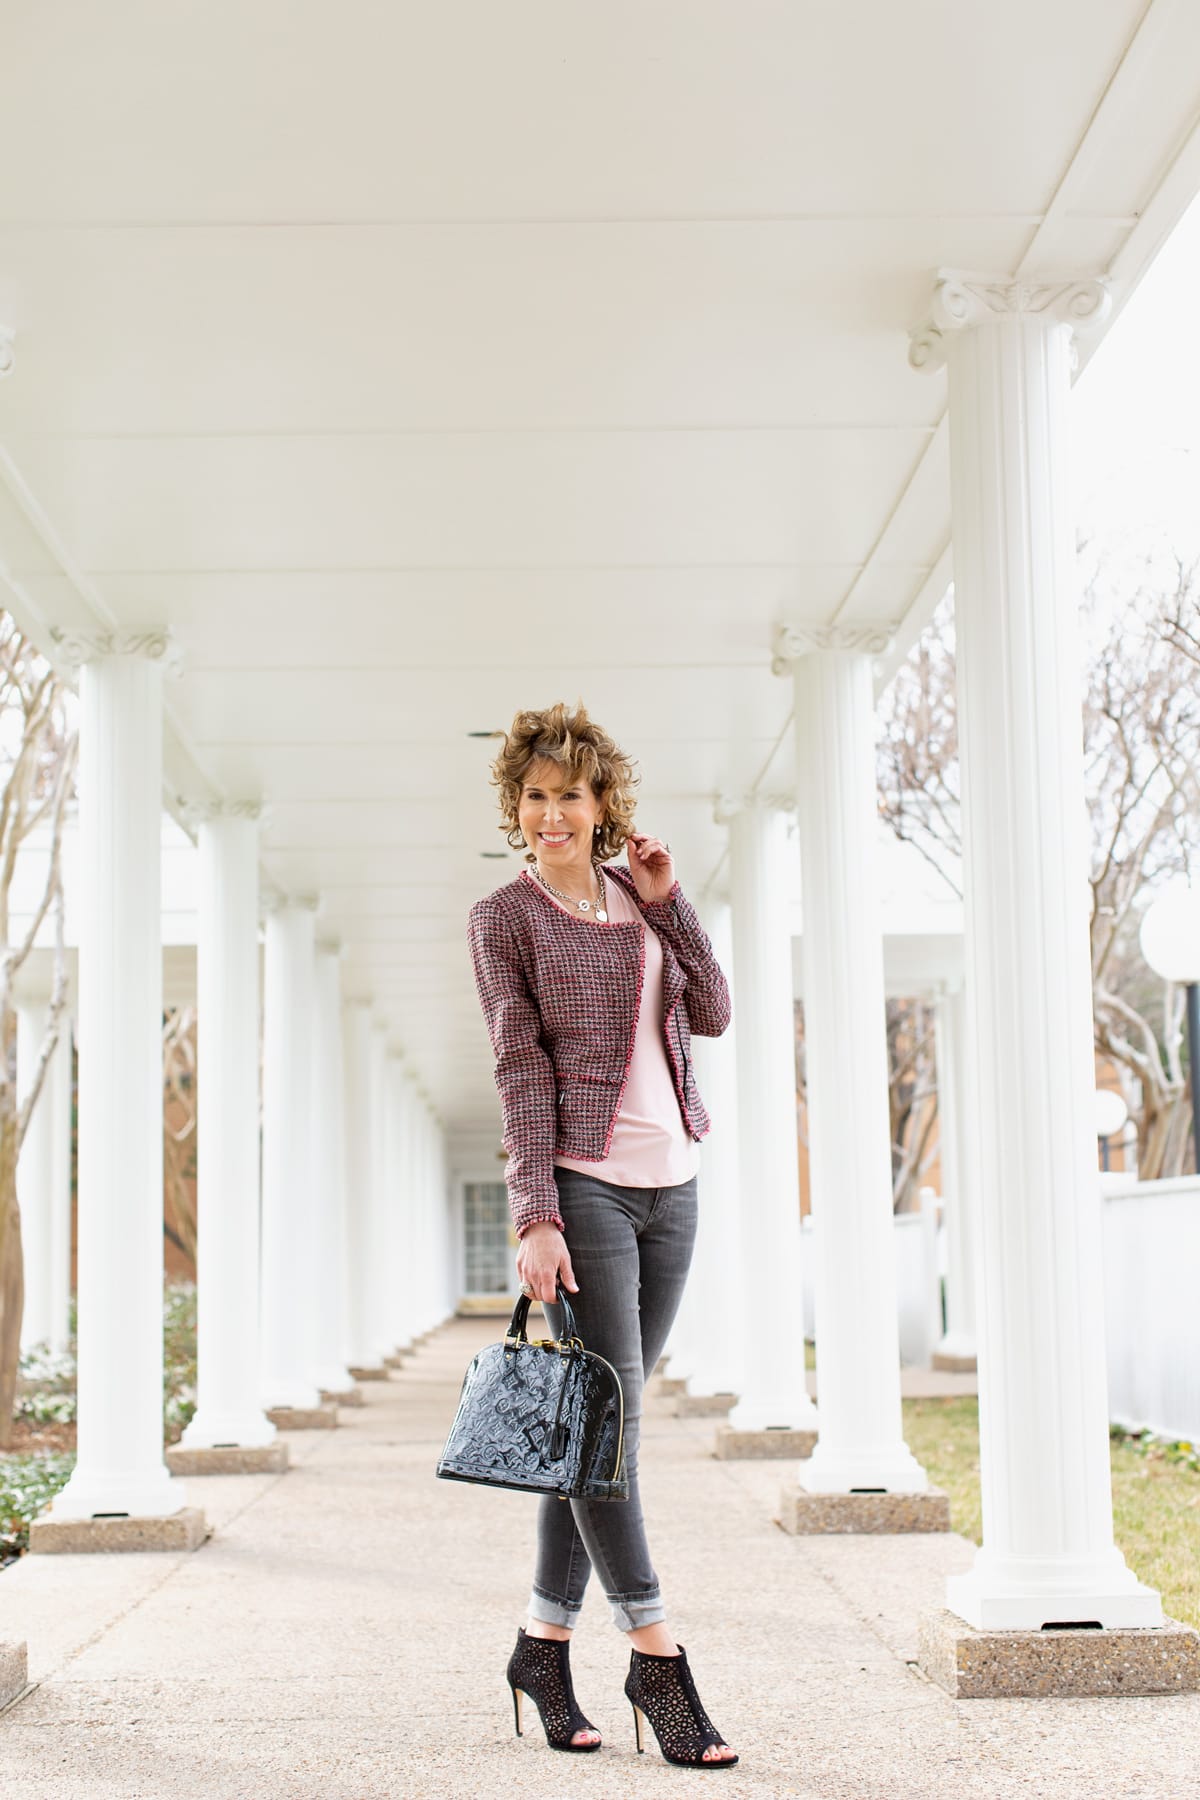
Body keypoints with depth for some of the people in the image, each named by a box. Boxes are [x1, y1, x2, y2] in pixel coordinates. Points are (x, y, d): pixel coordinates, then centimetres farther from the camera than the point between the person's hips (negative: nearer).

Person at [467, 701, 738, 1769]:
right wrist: (535, 1218, -14)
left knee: (599, 1426, 8)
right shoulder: (505, 918, 0)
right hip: (581, 1186, -5)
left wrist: (668, 902, -2)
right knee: (606, 1419, -8)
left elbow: (713, 1015, 5)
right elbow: (522, 1070, -8)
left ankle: (545, 1643, 17)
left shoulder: (638, 901, 14)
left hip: (670, 1184, 5)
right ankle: (656, 1657, -1)